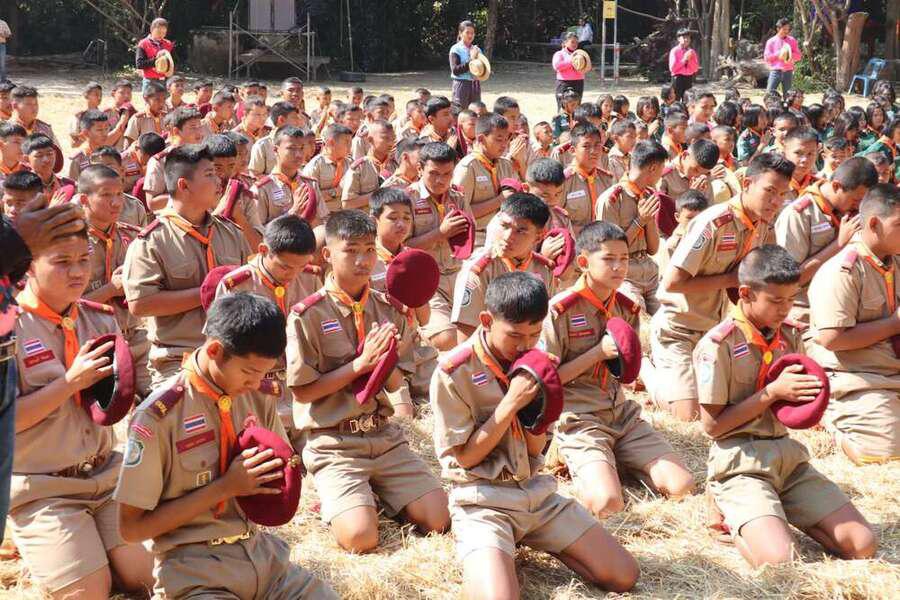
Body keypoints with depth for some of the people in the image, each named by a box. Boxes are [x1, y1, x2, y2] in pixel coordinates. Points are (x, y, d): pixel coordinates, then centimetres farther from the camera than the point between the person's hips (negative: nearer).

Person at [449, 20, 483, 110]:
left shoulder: (477, 49, 10)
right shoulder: (456, 49, -4)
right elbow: (455, 70, -14)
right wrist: (471, 60, -18)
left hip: (475, 85, 5)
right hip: (461, 85, -5)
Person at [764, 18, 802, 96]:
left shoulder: (792, 41, 9)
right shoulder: (771, 41, 3)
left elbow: (799, 55, 8)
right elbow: (766, 57, -1)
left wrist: (790, 55, -11)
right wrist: (778, 54, -13)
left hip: (788, 72, 2)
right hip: (775, 71, -2)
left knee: (787, 95, 5)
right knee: (770, 93, -9)